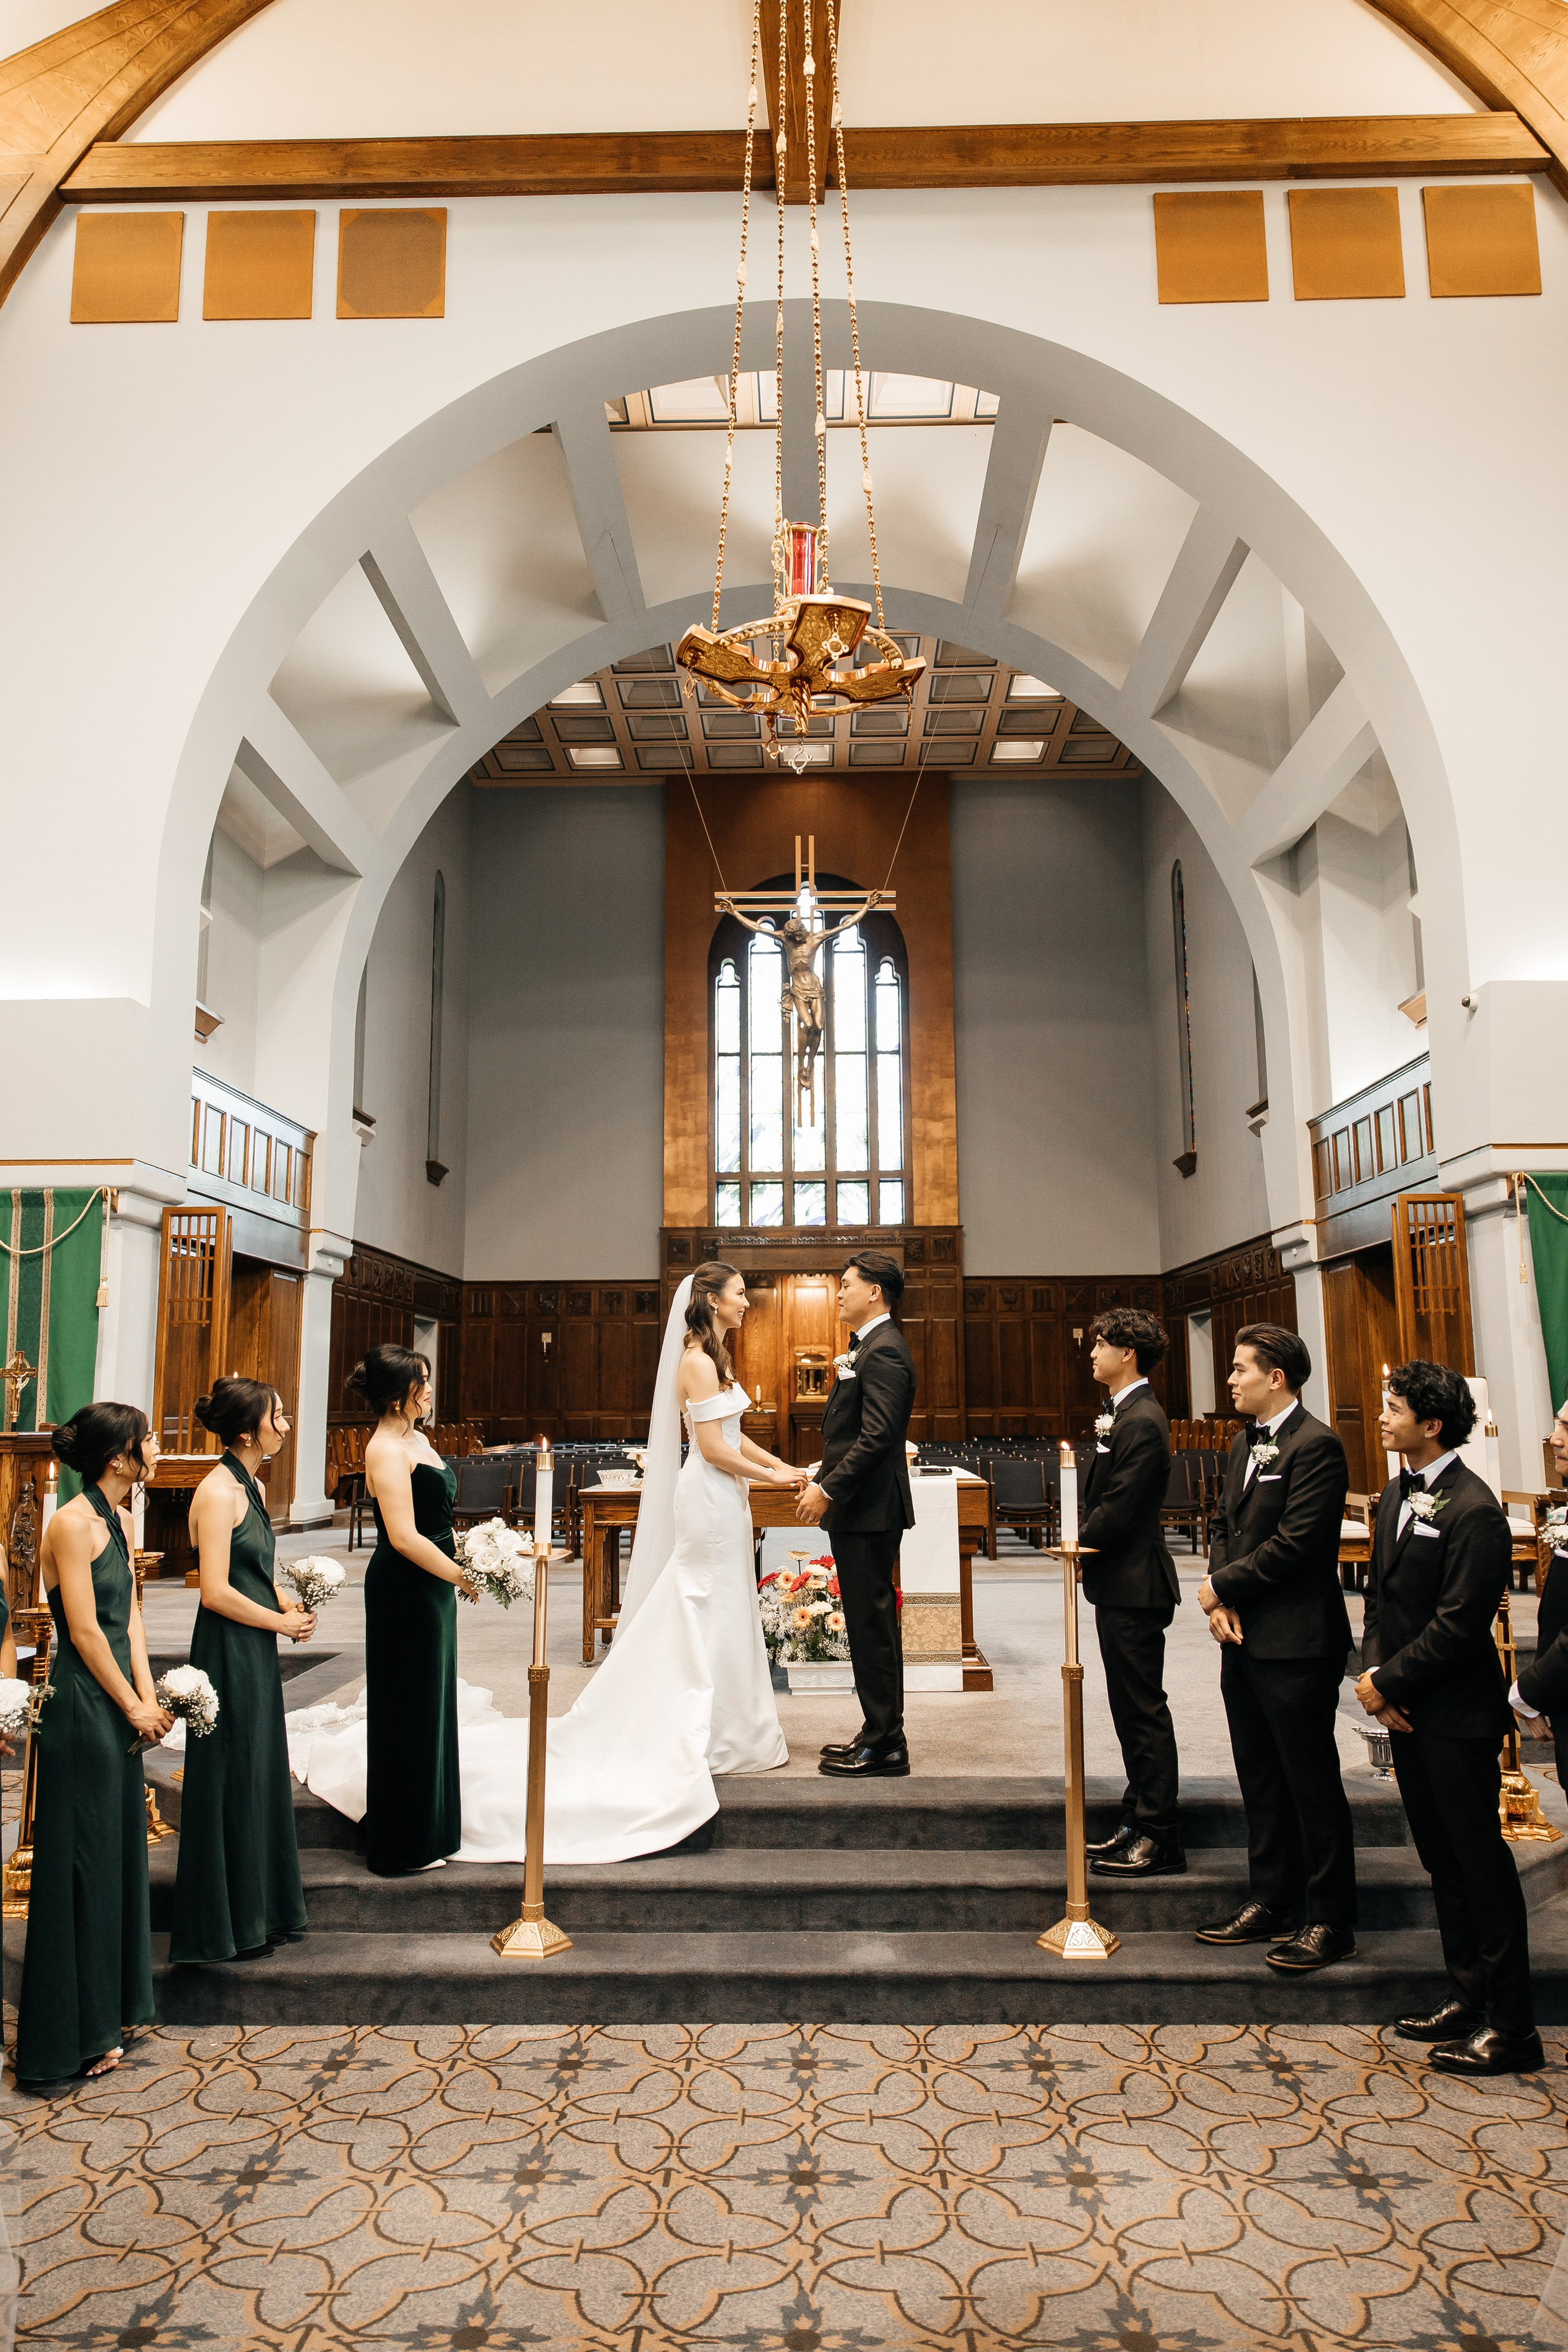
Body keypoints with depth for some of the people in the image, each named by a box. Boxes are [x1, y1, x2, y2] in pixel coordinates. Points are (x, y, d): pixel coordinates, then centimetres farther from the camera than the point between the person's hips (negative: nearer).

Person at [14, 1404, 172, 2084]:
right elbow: (85, 1631, -18)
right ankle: (71, 2035, 17)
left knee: (119, 1852, 17)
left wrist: (147, 1697, 0)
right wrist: (135, 1707, -11)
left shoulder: (121, 1522, 9)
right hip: (81, 1708, -9)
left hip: (117, 1707, 9)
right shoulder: (72, 1524, -18)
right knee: (81, 1864, 3)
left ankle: (109, 2008, 32)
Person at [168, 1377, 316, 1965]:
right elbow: (217, 1592, -22)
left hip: (257, 1651, 9)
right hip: (228, 1652, -9)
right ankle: (224, 1925, 18)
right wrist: (282, 1623, -12)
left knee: (262, 1778, 16)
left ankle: (259, 1912, 30)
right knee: (232, 1782, 3)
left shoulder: (252, 1487, 10)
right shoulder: (218, 1492, -18)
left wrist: (292, 1605, 3)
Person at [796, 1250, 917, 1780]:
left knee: (873, 1623, -3)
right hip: (859, 1509, 11)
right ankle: (879, 1733, 24)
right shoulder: (869, 1347, 17)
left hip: (869, 1511, -11)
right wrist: (822, 1473, 13)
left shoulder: (884, 1351, -16)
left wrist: (828, 1490, -20)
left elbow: (877, 1437, -24)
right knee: (870, 1623, 15)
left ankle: (884, 1748, 6)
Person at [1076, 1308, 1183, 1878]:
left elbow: (1117, 1510, -22)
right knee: (1131, 1708, 17)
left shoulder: (1141, 1422, -20)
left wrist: (1078, 1542, -8)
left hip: (1133, 1585, -10)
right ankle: (1139, 1820, 28)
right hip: (1121, 1581, 10)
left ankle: (1158, 1839, 8)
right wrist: (1084, 1538, 2)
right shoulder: (1123, 1414, 12)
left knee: (1144, 1709, -1)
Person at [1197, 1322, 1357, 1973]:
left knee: (1313, 1785, 3)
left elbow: (1294, 1543, -21)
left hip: (1294, 1645, -9)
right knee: (1260, 1781, 17)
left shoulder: (1316, 1446, -16)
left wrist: (1222, 1587, -12)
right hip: (1244, 1639, 9)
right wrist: (1222, 1602, 0)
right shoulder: (1244, 1443, 13)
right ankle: (1269, 1903, 30)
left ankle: (1330, 1922, 16)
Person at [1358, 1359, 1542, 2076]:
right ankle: (1468, 1997, 30)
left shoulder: (1473, 1510, -18)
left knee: (1480, 1862, 2)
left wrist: (1387, 1681, -15)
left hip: (1456, 1715, -8)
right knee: (1441, 1859, 17)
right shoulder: (1395, 1496, 9)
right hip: (1406, 1710, 8)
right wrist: (1373, 1671, -1)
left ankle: (1510, 2025, 14)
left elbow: (1459, 1623, -20)